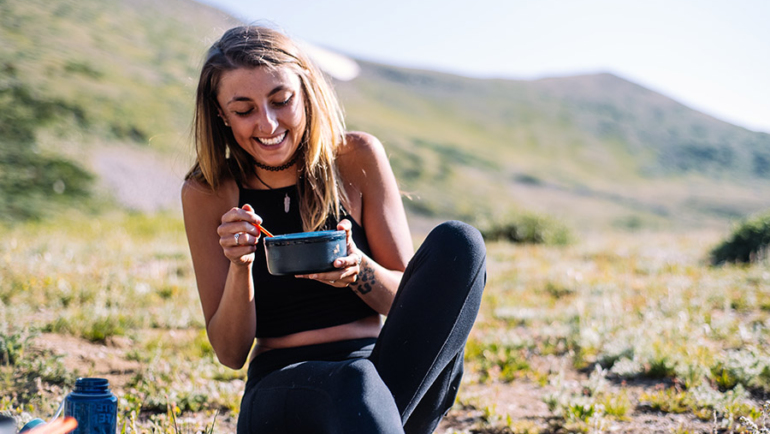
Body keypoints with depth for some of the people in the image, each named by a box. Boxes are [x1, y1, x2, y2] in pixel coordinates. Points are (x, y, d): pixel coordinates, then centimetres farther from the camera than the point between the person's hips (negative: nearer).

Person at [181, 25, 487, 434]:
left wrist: (357, 270, -18)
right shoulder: (206, 194, 0)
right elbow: (230, 353, 1)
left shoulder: (357, 159, 1)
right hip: (282, 388, -3)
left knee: (457, 243, -26)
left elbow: (410, 299, 4)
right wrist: (240, 267, -18)